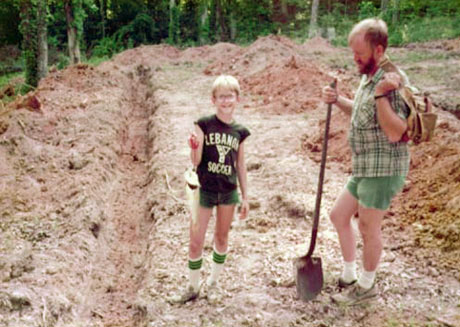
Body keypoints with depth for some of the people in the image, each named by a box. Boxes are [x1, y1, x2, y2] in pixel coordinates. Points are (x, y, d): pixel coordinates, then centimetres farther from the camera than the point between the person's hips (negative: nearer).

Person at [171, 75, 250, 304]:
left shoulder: (239, 132, 1)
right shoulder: (204, 125, -8)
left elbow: (240, 166, 7)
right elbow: (195, 161, -10)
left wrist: (245, 197, 8)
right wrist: (194, 147, -32)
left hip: (228, 191, 3)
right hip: (204, 190, -3)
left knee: (222, 238, 14)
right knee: (195, 242, 1)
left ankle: (213, 283, 33)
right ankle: (193, 287, 22)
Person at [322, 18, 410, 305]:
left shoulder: (393, 81, -20)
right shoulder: (369, 77, 9)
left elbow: (394, 133, -27)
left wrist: (381, 94, -33)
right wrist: (337, 100, 9)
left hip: (383, 168, -10)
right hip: (364, 167, 10)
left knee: (368, 227, 5)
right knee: (339, 215, 18)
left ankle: (367, 285, 27)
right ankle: (349, 276, 33)